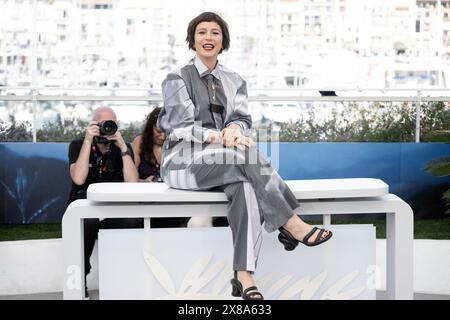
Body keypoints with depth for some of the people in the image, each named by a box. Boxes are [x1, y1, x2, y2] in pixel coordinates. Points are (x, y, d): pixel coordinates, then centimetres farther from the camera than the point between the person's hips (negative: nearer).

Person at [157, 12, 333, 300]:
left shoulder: (234, 81, 16)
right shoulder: (177, 79, 3)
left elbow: (243, 119, 4)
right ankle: (292, 225, -29)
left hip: (225, 162, 3)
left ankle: (244, 276, -40)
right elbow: (183, 125, -8)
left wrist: (233, 130, -22)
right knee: (246, 154, -33)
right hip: (185, 161, -3)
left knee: (246, 186, -33)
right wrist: (218, 137, -26)